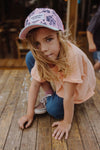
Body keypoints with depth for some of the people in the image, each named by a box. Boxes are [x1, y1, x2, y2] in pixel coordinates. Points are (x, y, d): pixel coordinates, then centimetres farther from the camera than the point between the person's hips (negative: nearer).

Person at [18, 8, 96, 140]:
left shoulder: (72, 55, -41)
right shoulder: (40, 55, -21)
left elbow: (69, 95, -34)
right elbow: (34, 84, -15)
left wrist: (67, 122, -22)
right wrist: (30, 114, -15)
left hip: (77, 88, -4)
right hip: (60, 81, 5)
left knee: (54, 110, -25)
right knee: (30, 57, -11)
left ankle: (50, 100, 11)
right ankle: (50, 95, 0)